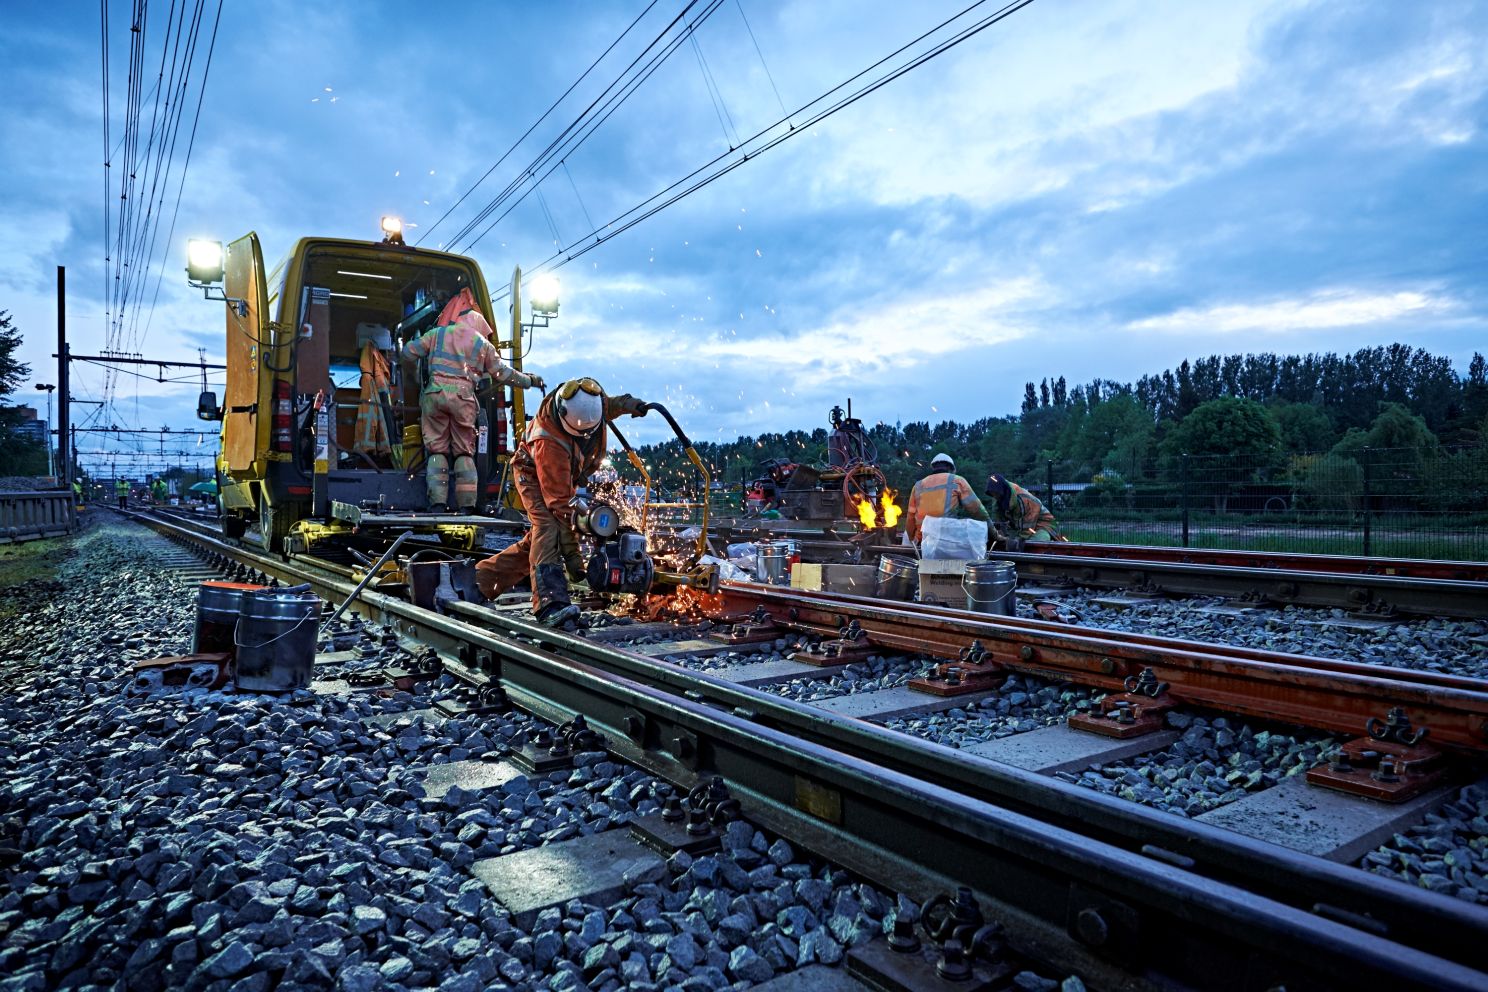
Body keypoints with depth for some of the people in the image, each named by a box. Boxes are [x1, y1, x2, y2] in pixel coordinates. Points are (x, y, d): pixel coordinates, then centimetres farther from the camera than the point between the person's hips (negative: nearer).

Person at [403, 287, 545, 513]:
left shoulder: (437, 333, 14)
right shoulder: (483, 344, 15)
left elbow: (408, 352, 15)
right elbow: (503, 373, 17)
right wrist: (530, 380, 31)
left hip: (435, 394, 0)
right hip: (463, 398, 0)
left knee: (437, 450, 6)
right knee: (464, 452, 9)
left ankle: (437, 502, -3)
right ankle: (467, 504, 3)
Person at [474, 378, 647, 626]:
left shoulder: (591, 401, -25)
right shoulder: (549, 442, -42)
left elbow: (607, 405, 6)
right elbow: (559, 501, -39)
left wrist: (627, 404, -14)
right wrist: (571, 554, -38)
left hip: (566, 475, 7)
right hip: (534, 474, -7)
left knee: (537, 540, 5)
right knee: (548, 525, -30)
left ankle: (481, 579, 17)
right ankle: (551, 603, -43)